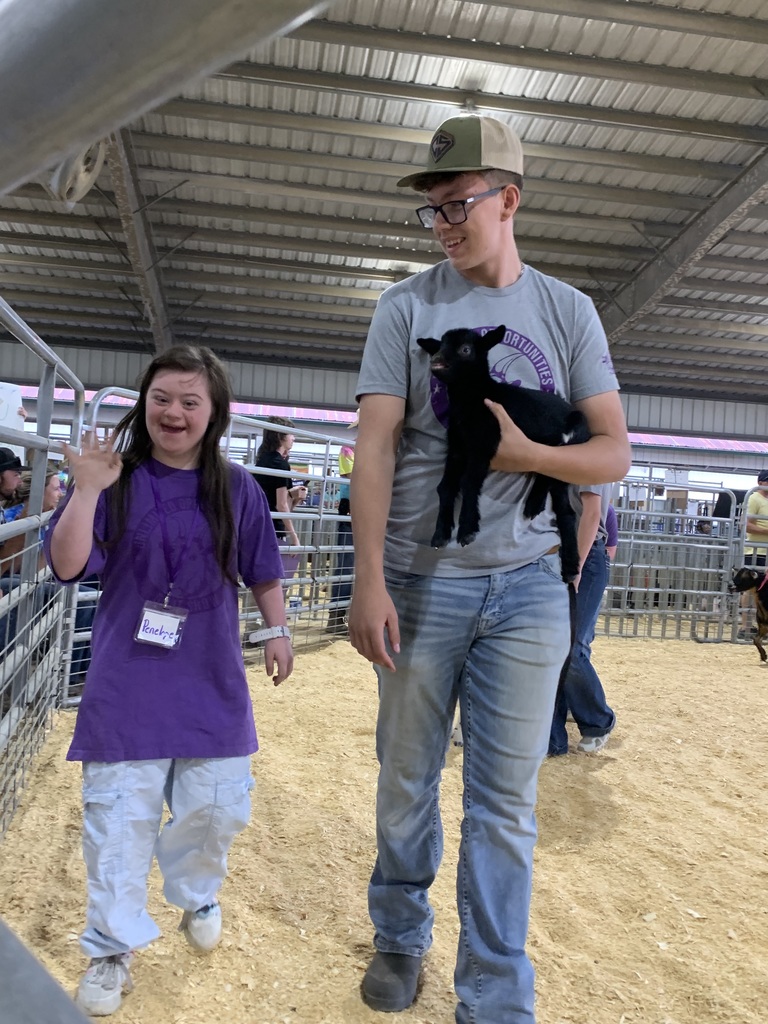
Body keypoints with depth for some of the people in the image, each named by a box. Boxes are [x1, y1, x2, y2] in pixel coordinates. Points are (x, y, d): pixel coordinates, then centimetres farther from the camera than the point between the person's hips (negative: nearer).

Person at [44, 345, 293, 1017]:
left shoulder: (235, 489, 1)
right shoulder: (117, 481, -5)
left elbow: (262, 571, 10)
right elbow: (68, 565, -12)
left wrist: (277, 630, 7)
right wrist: (87, 489, -21)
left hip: (213, 683, 2)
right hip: (127, 684, -2)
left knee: (217, 805, 11)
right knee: (121, 816, 3)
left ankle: (196, 894, 42)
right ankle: (113, 949, 23)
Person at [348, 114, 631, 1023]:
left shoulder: (567, 311, 7)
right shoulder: (405, 307, 4)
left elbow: (614, 453, 5)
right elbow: (374, 445, -5)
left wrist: (524, 452, -15)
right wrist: (367, 580, -14)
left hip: (527, 584, 1)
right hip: (421, 579, 0)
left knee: (505, 801, 6)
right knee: (407, 781, 12)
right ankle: (400, 940, 36)